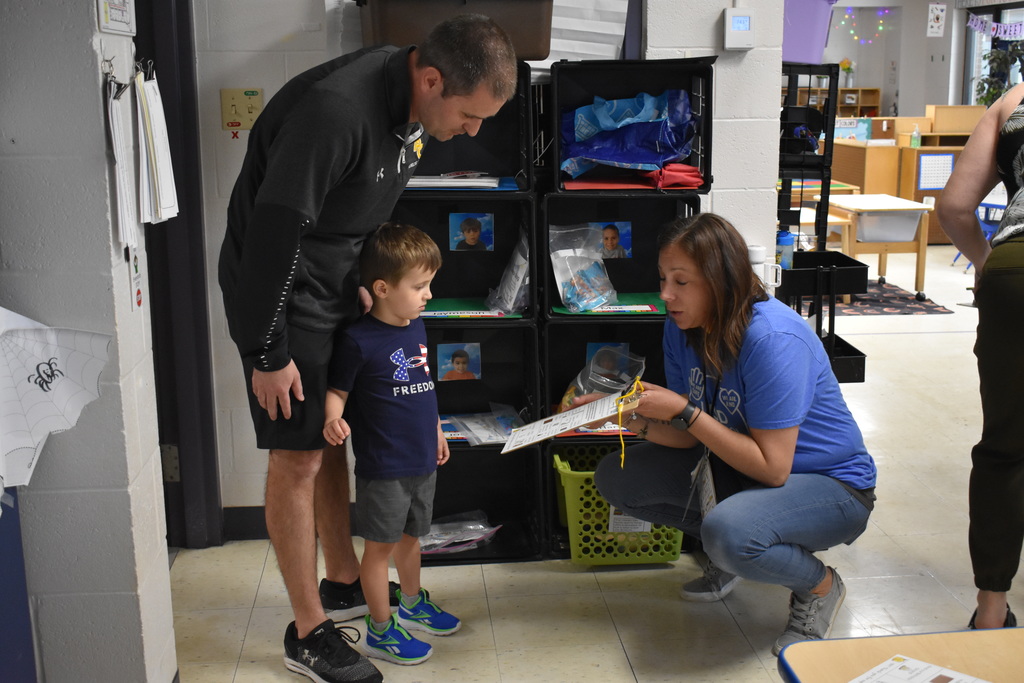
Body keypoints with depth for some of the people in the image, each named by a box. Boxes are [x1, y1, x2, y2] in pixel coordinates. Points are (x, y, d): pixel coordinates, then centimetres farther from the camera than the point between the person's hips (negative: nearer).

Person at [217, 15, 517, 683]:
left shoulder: (413, 103, -3)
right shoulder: (334, 110, -32)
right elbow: (271, 233, -28)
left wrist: (365, 282, 12)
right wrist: (268, 354, -21)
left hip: (339, 283, 9)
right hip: (279, 287, -8)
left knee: (333, 434, 17)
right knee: (298, 455, -2)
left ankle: (344, 582, 34)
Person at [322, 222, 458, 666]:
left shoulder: (417, 328, 6)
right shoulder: (358, 340, -18)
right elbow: (337, 390, -12)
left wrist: (435, 429, 24)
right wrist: (333, 419, -32)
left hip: (422, 459, 8)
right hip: (383, 466, -7)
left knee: (411, 534, 24)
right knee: (380, 544, 5)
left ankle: (412, 603, 44)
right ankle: (380, 630, 19)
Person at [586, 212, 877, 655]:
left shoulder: (773, 339, -30)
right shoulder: (683, 328, -7)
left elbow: (772, 467, -29)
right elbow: (692, 436, -3)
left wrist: (685, 412, -29)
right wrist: (634, 419, -21)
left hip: (830, 485, -7)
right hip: (738, 465, 8)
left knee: (727, 532, -37)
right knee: (615, 477, -3)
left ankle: (820, 586, -3)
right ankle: (728, 554, 14)